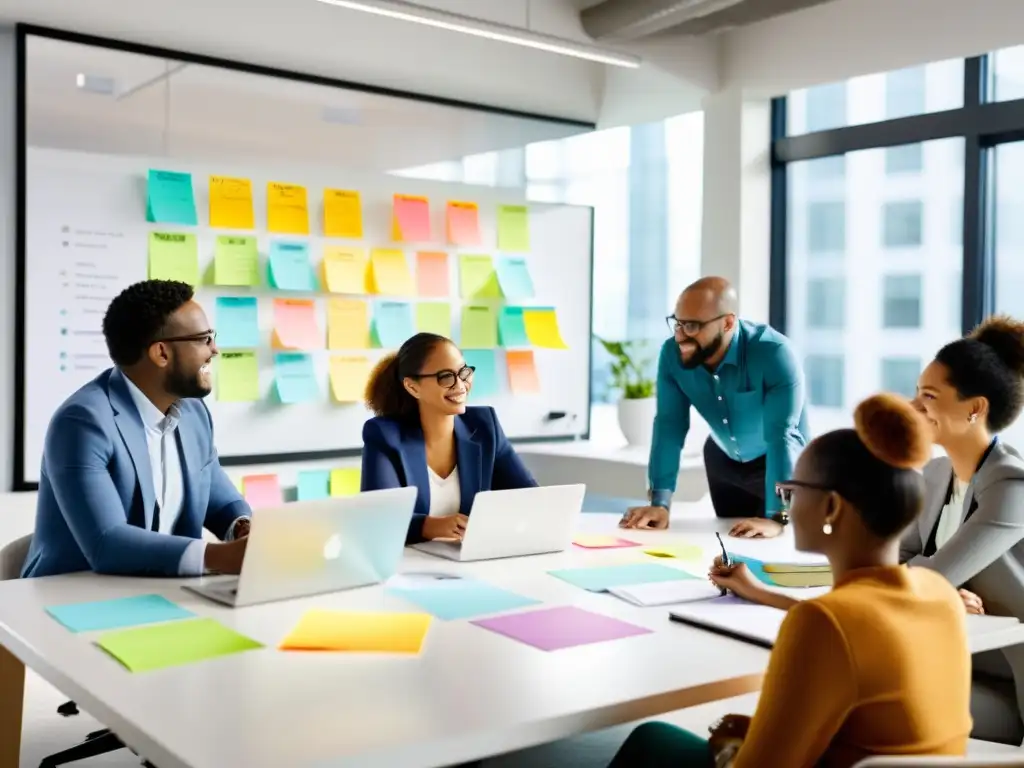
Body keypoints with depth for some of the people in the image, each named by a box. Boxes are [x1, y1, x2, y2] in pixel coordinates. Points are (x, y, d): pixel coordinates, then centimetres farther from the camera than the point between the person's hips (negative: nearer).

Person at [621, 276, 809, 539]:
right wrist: (660, 503, -31)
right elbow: (669, 426, -23)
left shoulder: (774, 354, -36)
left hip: (784, 463, -4)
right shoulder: (672, 354, -23)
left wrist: (776, 517, -48)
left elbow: (784, 436, -41)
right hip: (723, 460, 4)